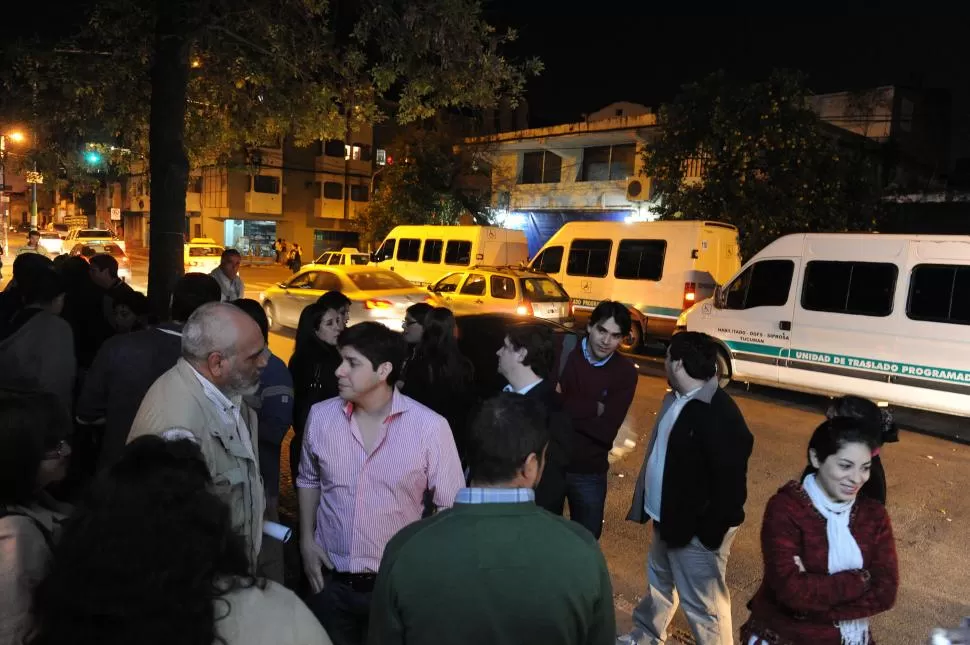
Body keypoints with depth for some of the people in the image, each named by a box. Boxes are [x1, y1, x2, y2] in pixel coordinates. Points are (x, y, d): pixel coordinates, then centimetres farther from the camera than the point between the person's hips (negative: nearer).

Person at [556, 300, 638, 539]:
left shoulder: (625, 372, -9)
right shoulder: (562, 351, -10)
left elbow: (607, 431, -16)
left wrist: (564, 407, -18)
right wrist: (593, 407, -22)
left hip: (589, 473, 0)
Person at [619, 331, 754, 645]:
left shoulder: (720, 415, -27)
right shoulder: (675, 399, 3)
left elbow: (730, 481, -24)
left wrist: (710, 534, -19)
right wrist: (650, 506, 16)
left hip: (696, 530, -10)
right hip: (666, 518, 10)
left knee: (704, 606, 3)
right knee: (659, 581, 28)